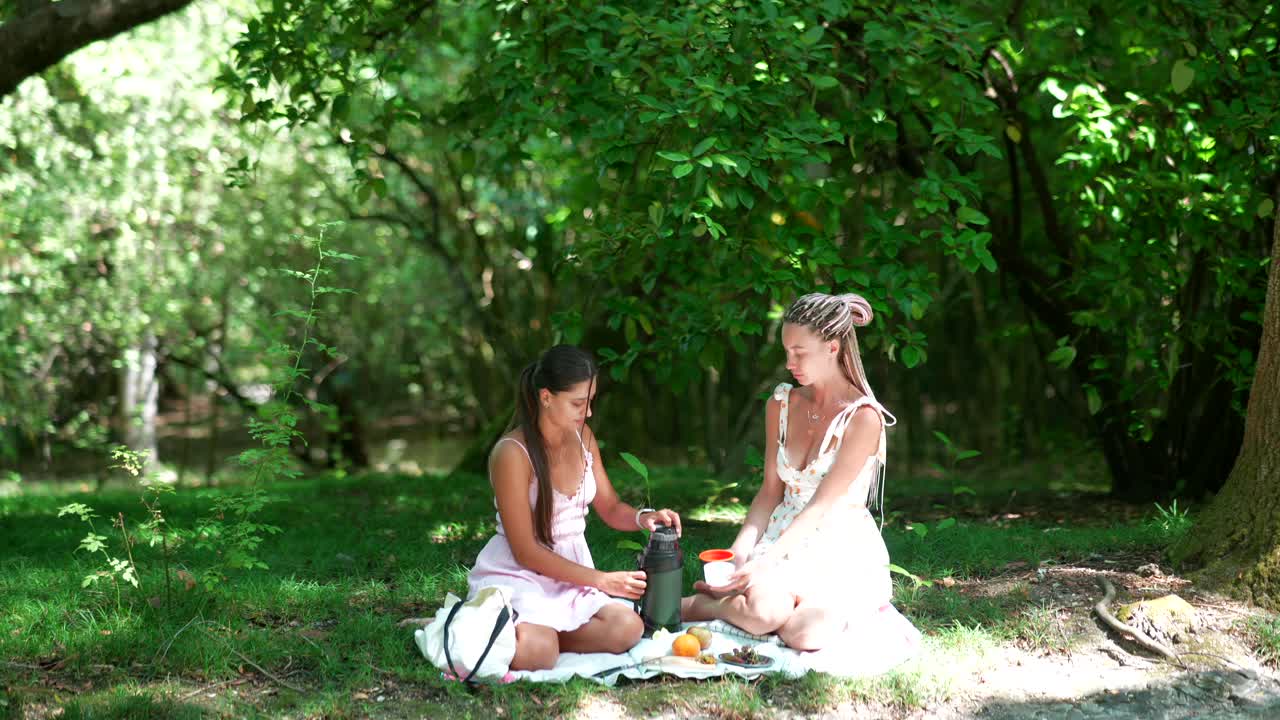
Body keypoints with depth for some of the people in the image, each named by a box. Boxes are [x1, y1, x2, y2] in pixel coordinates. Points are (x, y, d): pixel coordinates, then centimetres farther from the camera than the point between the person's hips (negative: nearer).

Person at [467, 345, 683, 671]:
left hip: (572, 569, 7)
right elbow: (526, 551, -16)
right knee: (537, 654, -35)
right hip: (516, 574, -7)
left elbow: (610, 508, 16)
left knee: (628, 628, -22)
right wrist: (601, 580, -18)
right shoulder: (512, 453, -18)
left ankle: (523, 635, -6)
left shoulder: (583, 437, 5)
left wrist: (643, 517, -9)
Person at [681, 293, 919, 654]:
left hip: (843, 552, -3)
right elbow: (771, 492, 9)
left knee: (805, 632, -32)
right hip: (786, 541, 3)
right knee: (764, 609, -33)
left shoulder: (863, 417, -12)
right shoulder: (781, 405, 7)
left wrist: (765, 563, -24)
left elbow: (821, 505, -17)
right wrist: (739, 552, -7)